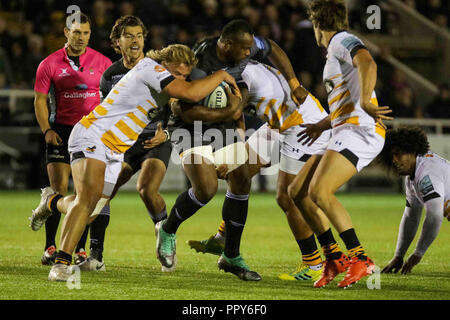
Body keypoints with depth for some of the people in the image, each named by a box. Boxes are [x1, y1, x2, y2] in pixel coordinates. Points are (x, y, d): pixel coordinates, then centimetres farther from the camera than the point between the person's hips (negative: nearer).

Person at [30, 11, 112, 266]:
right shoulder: (50, 64, 2)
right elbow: (40, 100, 5)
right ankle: (50, 247, -1)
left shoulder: (102, 63, 3)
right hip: (61, 131, -1)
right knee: (58, 189, -7)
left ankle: (80, 248, 8)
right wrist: (47, 130, -7)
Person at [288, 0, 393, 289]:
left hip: (360, 130, -10)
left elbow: (368, 63, -26)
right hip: (346, 132, 10)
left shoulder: (342, 41, -4)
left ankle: (361, 259, -20)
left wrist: (365, 102, -38)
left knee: (319, 192, -23)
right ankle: (334, 258, 6)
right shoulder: (335, 52, 26)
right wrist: (322, 126, 45)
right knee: (297, 192, 5)